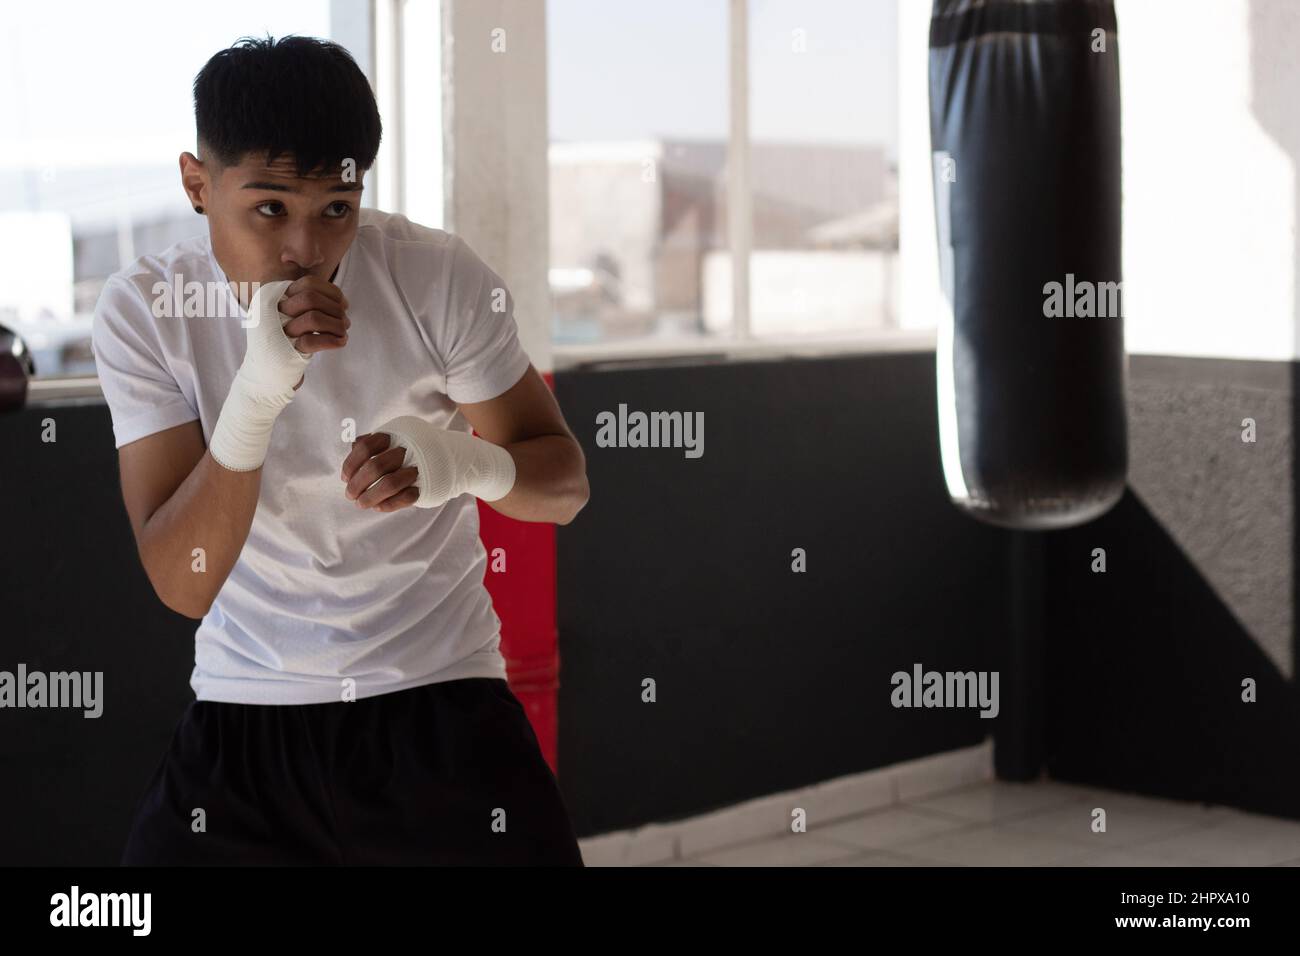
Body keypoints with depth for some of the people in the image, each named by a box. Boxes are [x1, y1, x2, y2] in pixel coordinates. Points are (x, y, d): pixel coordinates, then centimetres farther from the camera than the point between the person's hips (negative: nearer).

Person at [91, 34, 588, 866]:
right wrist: (257, 391, -32)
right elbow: (181, 584, -17)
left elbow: (566, 482, -4)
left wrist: (464, 463, -27)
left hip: (438, 699, 0)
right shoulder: (142, 310, -10)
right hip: (241, 713, 1)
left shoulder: (440, 278, -11)